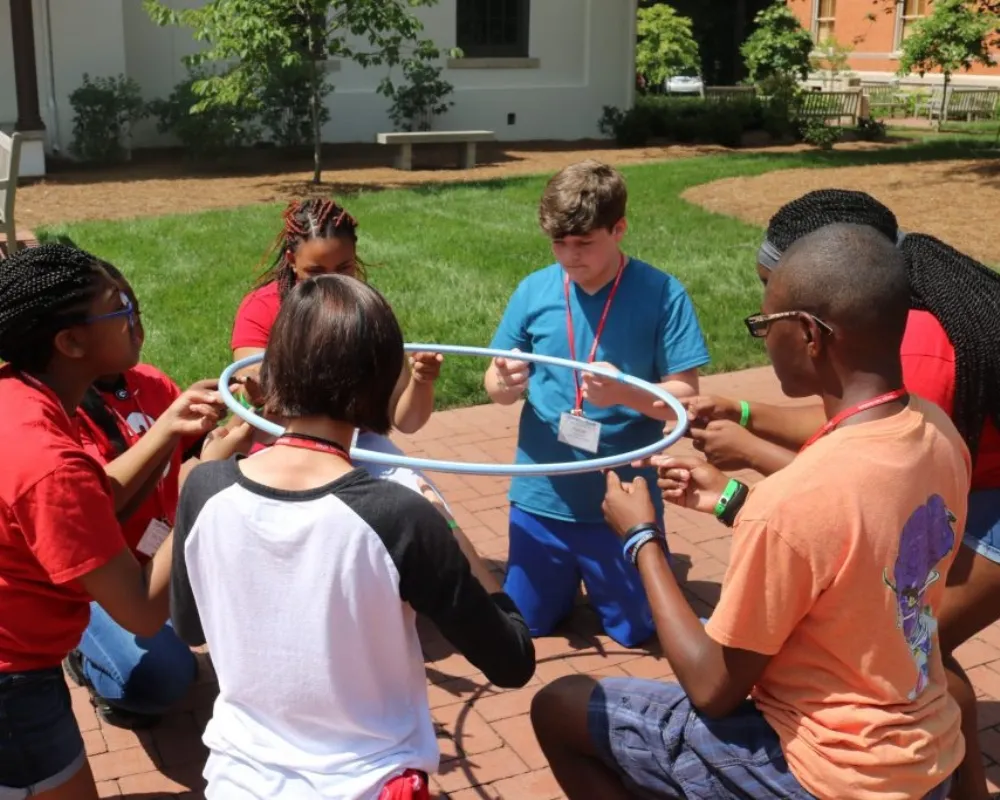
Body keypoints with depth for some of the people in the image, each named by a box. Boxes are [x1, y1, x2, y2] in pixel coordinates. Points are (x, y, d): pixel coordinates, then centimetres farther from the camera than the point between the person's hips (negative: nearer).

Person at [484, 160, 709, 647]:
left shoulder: (661, 294, -13)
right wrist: (504, 383, -23)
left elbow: (686, 397, -12)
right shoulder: (535, 290, -5)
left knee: (636, 630, 14)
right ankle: (564, 580, 47)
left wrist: (626, 393, -31)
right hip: (542, 497, 3)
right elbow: (496, 387, 2)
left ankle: (602, 582, 44)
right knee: (524, 624, 17)